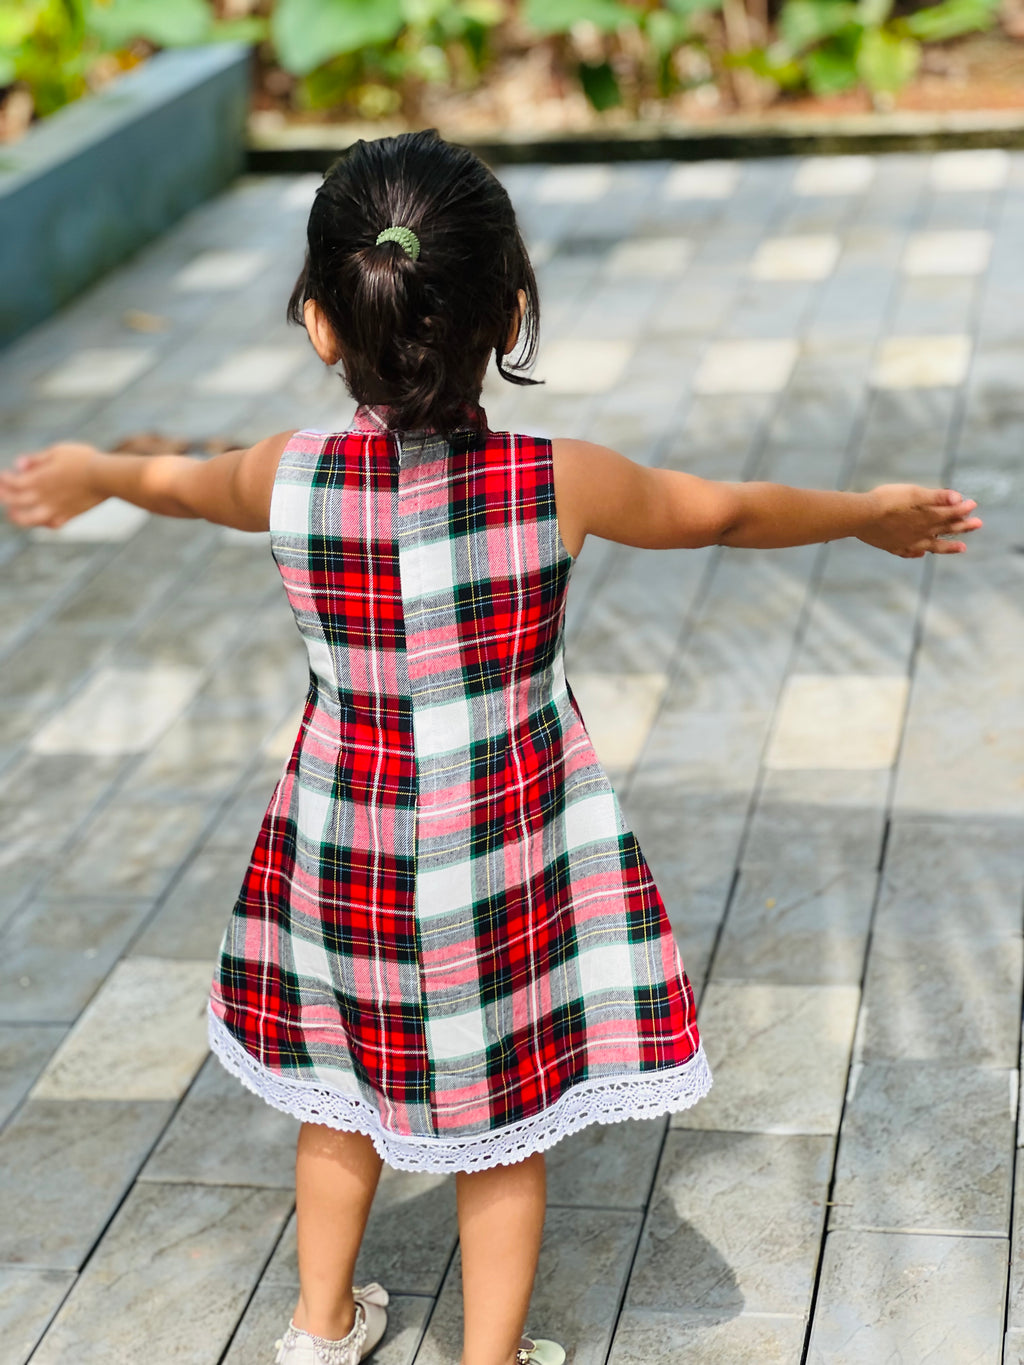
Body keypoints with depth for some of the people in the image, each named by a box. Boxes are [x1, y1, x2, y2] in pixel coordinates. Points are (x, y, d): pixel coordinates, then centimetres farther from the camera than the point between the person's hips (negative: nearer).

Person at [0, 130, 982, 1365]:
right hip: (507, 851, -2)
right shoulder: (559, 483, -21)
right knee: (503, 1126, 17)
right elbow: (725, 511, -3)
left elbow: (178, 483, 7)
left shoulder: (290, 478, -16)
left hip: (343, 842, 3)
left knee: (342, 1088, 25)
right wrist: (870, 513, 16)